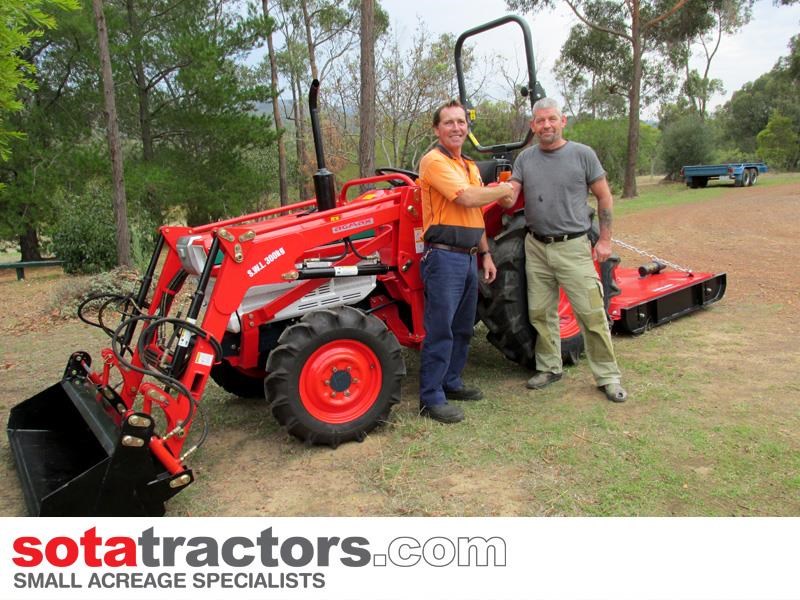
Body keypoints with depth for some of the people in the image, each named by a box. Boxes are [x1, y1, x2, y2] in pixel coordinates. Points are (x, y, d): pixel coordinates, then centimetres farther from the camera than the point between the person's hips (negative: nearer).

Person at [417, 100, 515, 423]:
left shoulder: (469, 165, 18)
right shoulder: (434, 161, -11)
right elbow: (467, 198, -23)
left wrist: (485, 254, 19)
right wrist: (502, 190, -6)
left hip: (469, 257, 9)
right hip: (444, 257, -9)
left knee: (462, 328, 15)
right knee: (440, 330, -6)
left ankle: (450, 383, 29)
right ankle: (431, 398, 3)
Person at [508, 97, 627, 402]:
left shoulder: (582, 154, -1)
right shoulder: (525, 158, 8)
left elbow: (604, 197, 2)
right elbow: (510, 194, 0)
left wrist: (605, 240, -3)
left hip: (573, 246, -3)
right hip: (536, 247, 4)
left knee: (591, 313, -4)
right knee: (540, 313, 10)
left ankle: (608, 376, 7)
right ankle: (549, 368, 26)